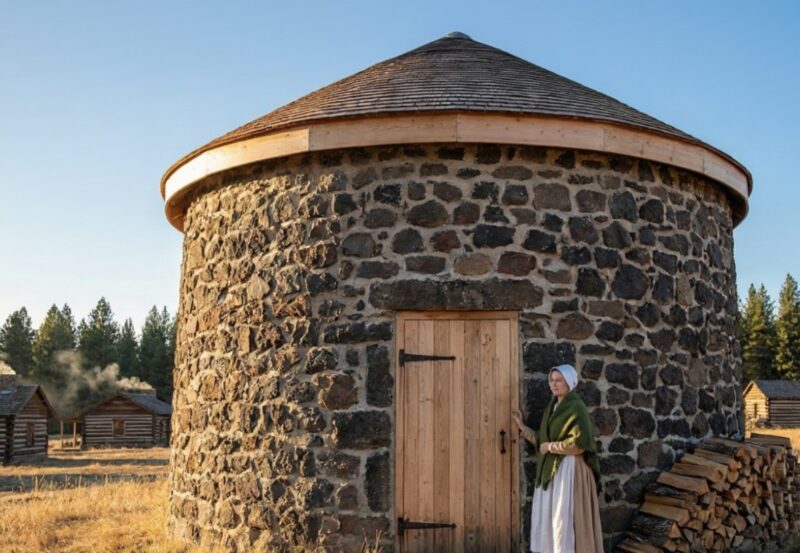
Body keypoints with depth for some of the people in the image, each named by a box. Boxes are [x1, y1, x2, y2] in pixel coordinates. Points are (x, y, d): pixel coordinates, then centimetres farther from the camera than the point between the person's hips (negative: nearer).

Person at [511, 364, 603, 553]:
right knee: (547, 519, 8)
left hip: (568, 470, -9)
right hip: (550, 471, 9)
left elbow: (579, 443, -20)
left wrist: (551, 447, -12)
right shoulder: (553, 407, 15)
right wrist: (522, 427, 15)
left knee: (565, 519, -6)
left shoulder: (576, 408, -10)